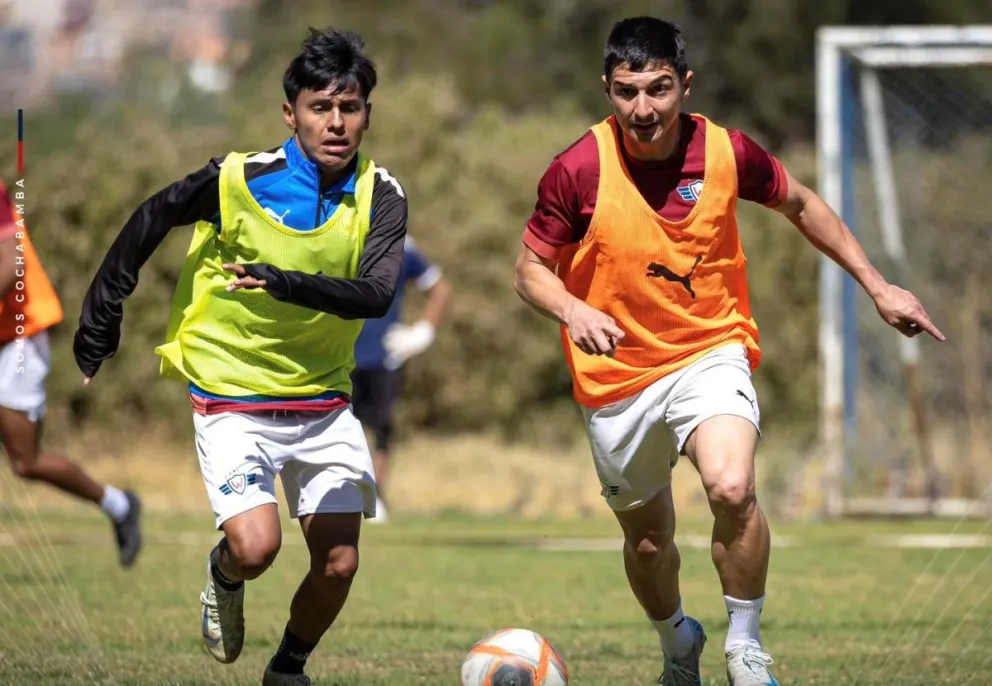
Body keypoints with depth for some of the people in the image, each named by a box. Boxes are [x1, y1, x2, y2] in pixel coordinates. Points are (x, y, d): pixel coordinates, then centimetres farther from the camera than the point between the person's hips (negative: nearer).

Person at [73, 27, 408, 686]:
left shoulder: (380, 197, -8)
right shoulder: (238, 180, -15)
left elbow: (376, 295, -24)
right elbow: (149, 220, 1)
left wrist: (284, 282, -39)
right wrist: (100, 319, 4)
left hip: (324, 401, 3)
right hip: (233, 398, -3)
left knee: (340, 563, 0)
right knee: (256, 546, -21)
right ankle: (223, 578, 17)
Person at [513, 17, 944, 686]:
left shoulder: (727, 152, -10)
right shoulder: (579, 170, -15)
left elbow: (801, 204, 10)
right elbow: (531, 269, -4)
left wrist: (877, 286, 10)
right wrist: (573, 310, -26)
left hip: (711, 352, -1)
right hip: (618, 374, 1)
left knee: (732, 487, -29)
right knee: (647, 538, 14)